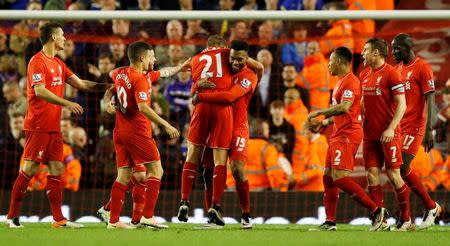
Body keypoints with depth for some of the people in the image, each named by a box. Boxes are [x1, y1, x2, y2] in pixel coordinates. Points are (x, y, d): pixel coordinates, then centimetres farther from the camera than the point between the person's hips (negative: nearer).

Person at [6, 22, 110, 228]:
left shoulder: (58, 64, 16)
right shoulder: (37, 62, -11)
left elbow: (80, 84, 18)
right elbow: (40, 91, -21)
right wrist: (67, 104, -27)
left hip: (54, 126, 9)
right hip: (38, 125, -9)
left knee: (57, 169, 4)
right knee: (30, 169, -7)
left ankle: (58, 219, 5)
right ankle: (12, 216, 0)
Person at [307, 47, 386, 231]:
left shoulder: (350, 81, -13)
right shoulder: (341, 82, 21)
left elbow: (344, 108, -26)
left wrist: (318, 113, -19)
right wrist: (323, 123, 21)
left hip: (347, 136, -11)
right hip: (338, 135, 11)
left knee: (339, 177, -18)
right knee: (328, 177, 8)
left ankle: (376, 211, -14)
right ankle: (330, 222, 9)